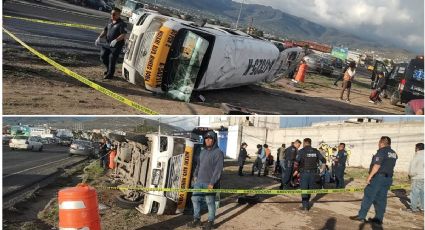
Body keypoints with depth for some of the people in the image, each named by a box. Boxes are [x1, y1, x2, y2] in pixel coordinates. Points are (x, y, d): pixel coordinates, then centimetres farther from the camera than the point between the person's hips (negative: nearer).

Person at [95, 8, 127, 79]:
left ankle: (110, 74, 16)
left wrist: (116, 40, -37)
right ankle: (108, 69, 34)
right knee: (103, 56, 11)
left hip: (117, 45, -8)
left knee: (112, 59, -2)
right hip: (108, 44, 8)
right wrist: (99, 37, 6)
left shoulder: (121, 24, -13)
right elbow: (105, 31, 20)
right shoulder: (110, 22, 11)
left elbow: (123, 35, -24)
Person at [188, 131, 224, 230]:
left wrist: (212, 183, -20)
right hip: (199, 181, 7)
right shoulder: (203, 151, 12)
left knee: (210, 202, 3)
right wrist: (195, 175, 15)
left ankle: (210, 222, 18)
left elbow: (218, 169, -17)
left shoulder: (218, 152, -12)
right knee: (195, 199, 11)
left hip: (209, 183, -7)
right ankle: (196, 220, 24)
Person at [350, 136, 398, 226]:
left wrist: (369, 176, -17)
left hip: (378, 176, -8)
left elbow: (377, 165, -19)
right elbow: (390, 166, 17)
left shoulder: (382, 151, -12)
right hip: (388, 178, 8)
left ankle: (361, 216, -2)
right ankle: (378, 219, 10)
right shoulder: (394, 154, 13)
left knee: (368, 197, -3)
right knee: (381, 199, 9)